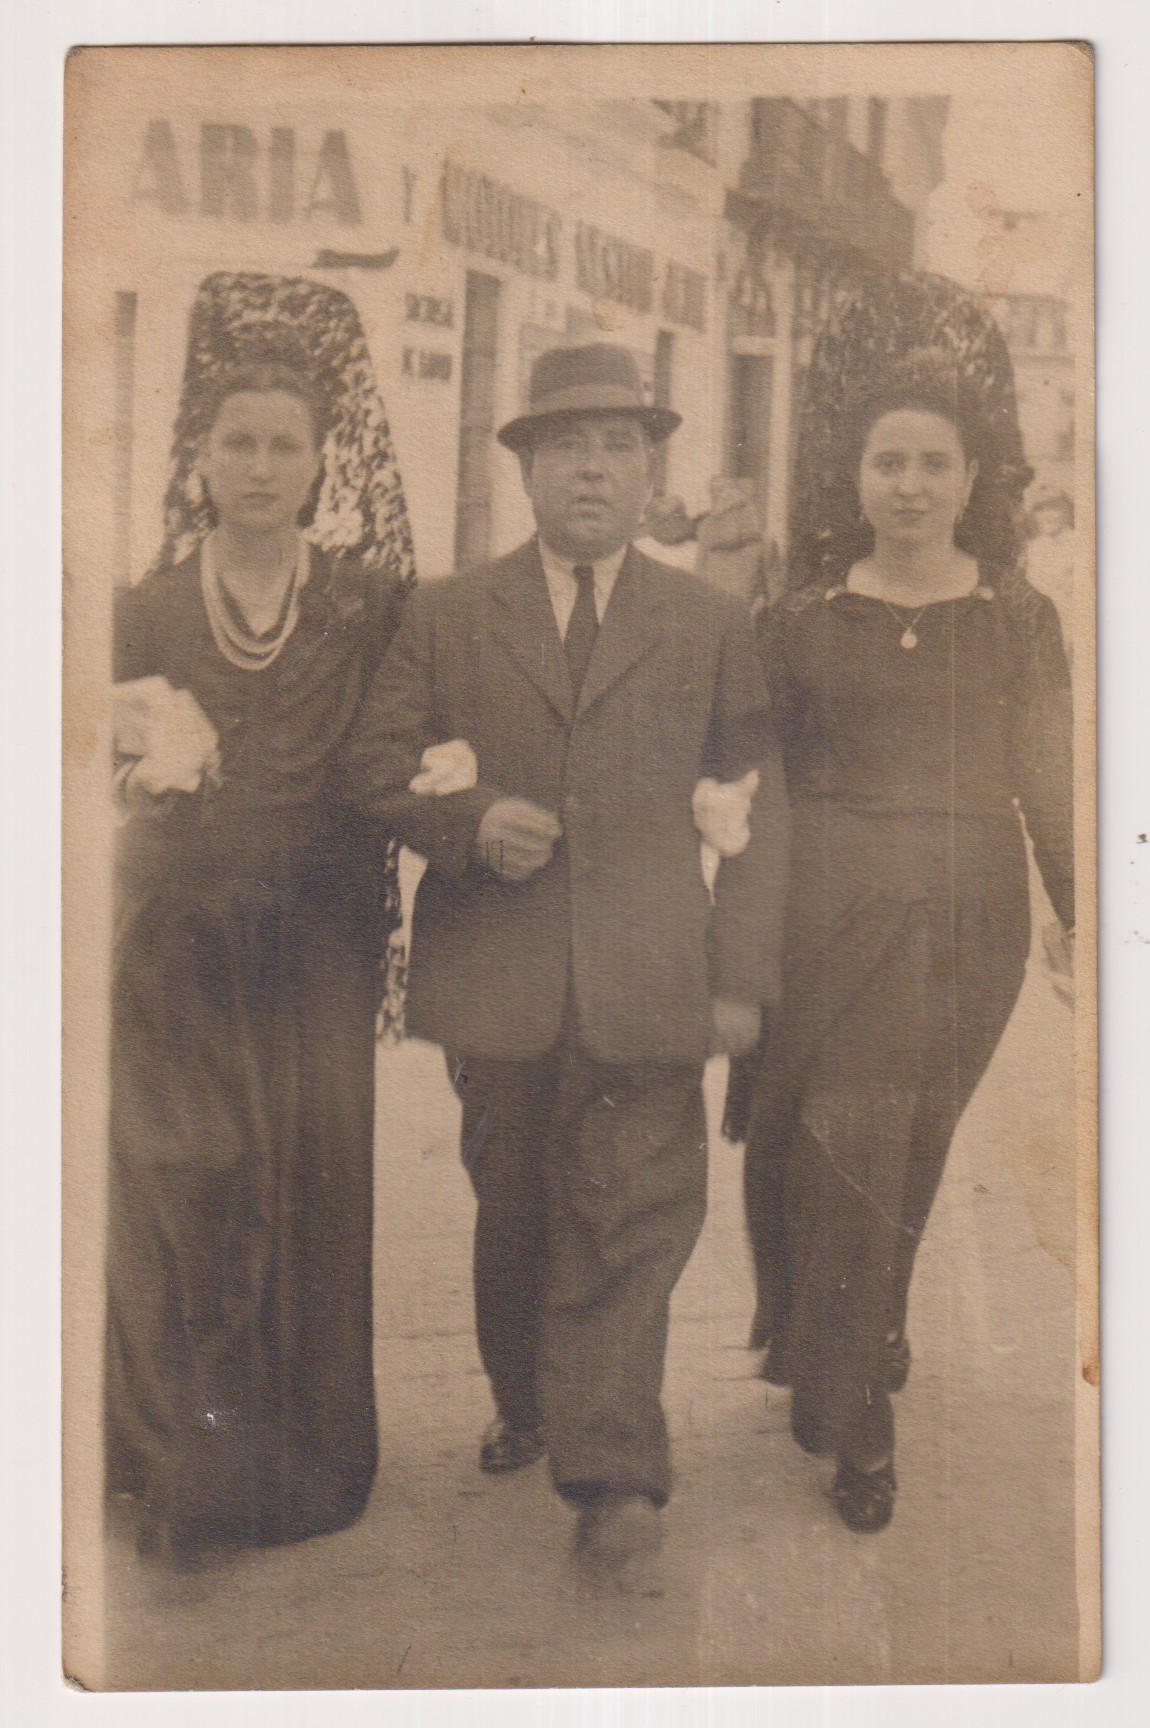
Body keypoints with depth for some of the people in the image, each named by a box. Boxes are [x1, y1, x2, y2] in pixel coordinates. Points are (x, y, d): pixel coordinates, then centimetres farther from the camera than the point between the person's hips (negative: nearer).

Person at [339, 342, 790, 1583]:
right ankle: (525, 1408, 35)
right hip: (496, 974, 1)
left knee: (631, 1222, -5)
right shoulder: (445, 618, 9)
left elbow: (760, 810, 8)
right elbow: (374, 765, 8)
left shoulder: (710, 626, 9)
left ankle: (610, 1475, 1)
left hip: (646, 979, -1)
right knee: (513, 1214, 14)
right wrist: (470, 823, -12)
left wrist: (741, 975, 0)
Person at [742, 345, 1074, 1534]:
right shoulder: (806, 619, 5)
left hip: (967, 914, 1)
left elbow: (1050, 787, 7)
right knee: (840, 1149, -4)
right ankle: (857, 1423, 11)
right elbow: (772, 783, 8)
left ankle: (844, 1377, 34)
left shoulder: (1018, 620, 5)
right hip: (832, 903, -1)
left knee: (905, 1157, 10)